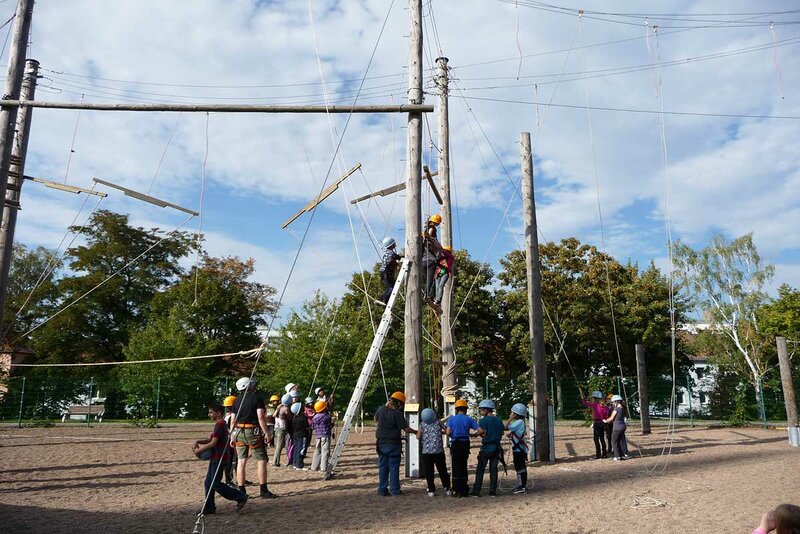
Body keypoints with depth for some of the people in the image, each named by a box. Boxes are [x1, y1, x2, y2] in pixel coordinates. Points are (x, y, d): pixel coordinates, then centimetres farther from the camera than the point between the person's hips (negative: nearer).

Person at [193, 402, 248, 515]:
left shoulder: (219, 424, -17)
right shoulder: (221, 423, 15)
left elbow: (213, 443, -20)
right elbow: (209, 439, 18)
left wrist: (199, 450, -11)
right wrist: (198, 441, 2)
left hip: (219, 458, -10)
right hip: (215, 458, 10)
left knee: (215, 483, -7)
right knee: (208, 483, 11)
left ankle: (241, 497, -1)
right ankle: (209, 508, 18)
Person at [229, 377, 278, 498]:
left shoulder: (237, 400, 10)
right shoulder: (257, 398, -6)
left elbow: (233, 420, 11)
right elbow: (261, 417, -15)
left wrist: (232, 437, 17)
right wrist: (266, 433, -11)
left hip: (238, 432, 6)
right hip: (253, 432, -5)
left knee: (241, 461, 9)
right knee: (261, 460, 2)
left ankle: (241, 491, 12)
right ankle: (264, 491, 2)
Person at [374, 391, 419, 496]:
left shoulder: (381, 410, 1)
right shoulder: (397, 413, -15)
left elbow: (376, 419, 23)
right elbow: (406, 429, -15)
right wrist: (416, 432, 3)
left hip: (381, 443, 5)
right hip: (394, 444, -5)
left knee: (382, 467, 11)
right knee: (394, 467, 4)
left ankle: (382, 490, 14)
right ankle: (394, 490, 8)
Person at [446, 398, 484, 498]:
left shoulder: (451, 419, 0)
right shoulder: (469, 419, 2)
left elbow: (448, 432, -11)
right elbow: (480, 431, -7)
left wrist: (453, 436, 10)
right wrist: (471, 435, 10)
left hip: (455, 445, -1)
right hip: (465, 444, 1)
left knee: (456, 467, 3)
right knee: (463, 467, 12)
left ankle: (456, 491, 2)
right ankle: (464, 490, 15)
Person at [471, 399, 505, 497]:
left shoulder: (483, 420, -9)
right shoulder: (499, 420, 8)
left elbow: (483, 434, -16)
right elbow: (502, 433, 10)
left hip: (486, 447, -5)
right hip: (497, 447, 5)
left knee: (480, 470, 1)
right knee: (493, 469, 8)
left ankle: (476, 491, 0)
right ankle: (492, 491, 5)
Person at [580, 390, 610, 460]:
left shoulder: (594, 405, -12)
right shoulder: (604, 406, 5)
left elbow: (585, 403, -10)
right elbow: (606, 416, 6)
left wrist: (581, 394, -4)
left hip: (596, 423, -7)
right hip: (602, 423, 7)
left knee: (596, 440, -2)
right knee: (602, 439, 16)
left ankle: (598, 455, -3)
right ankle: (604, 454, 21)